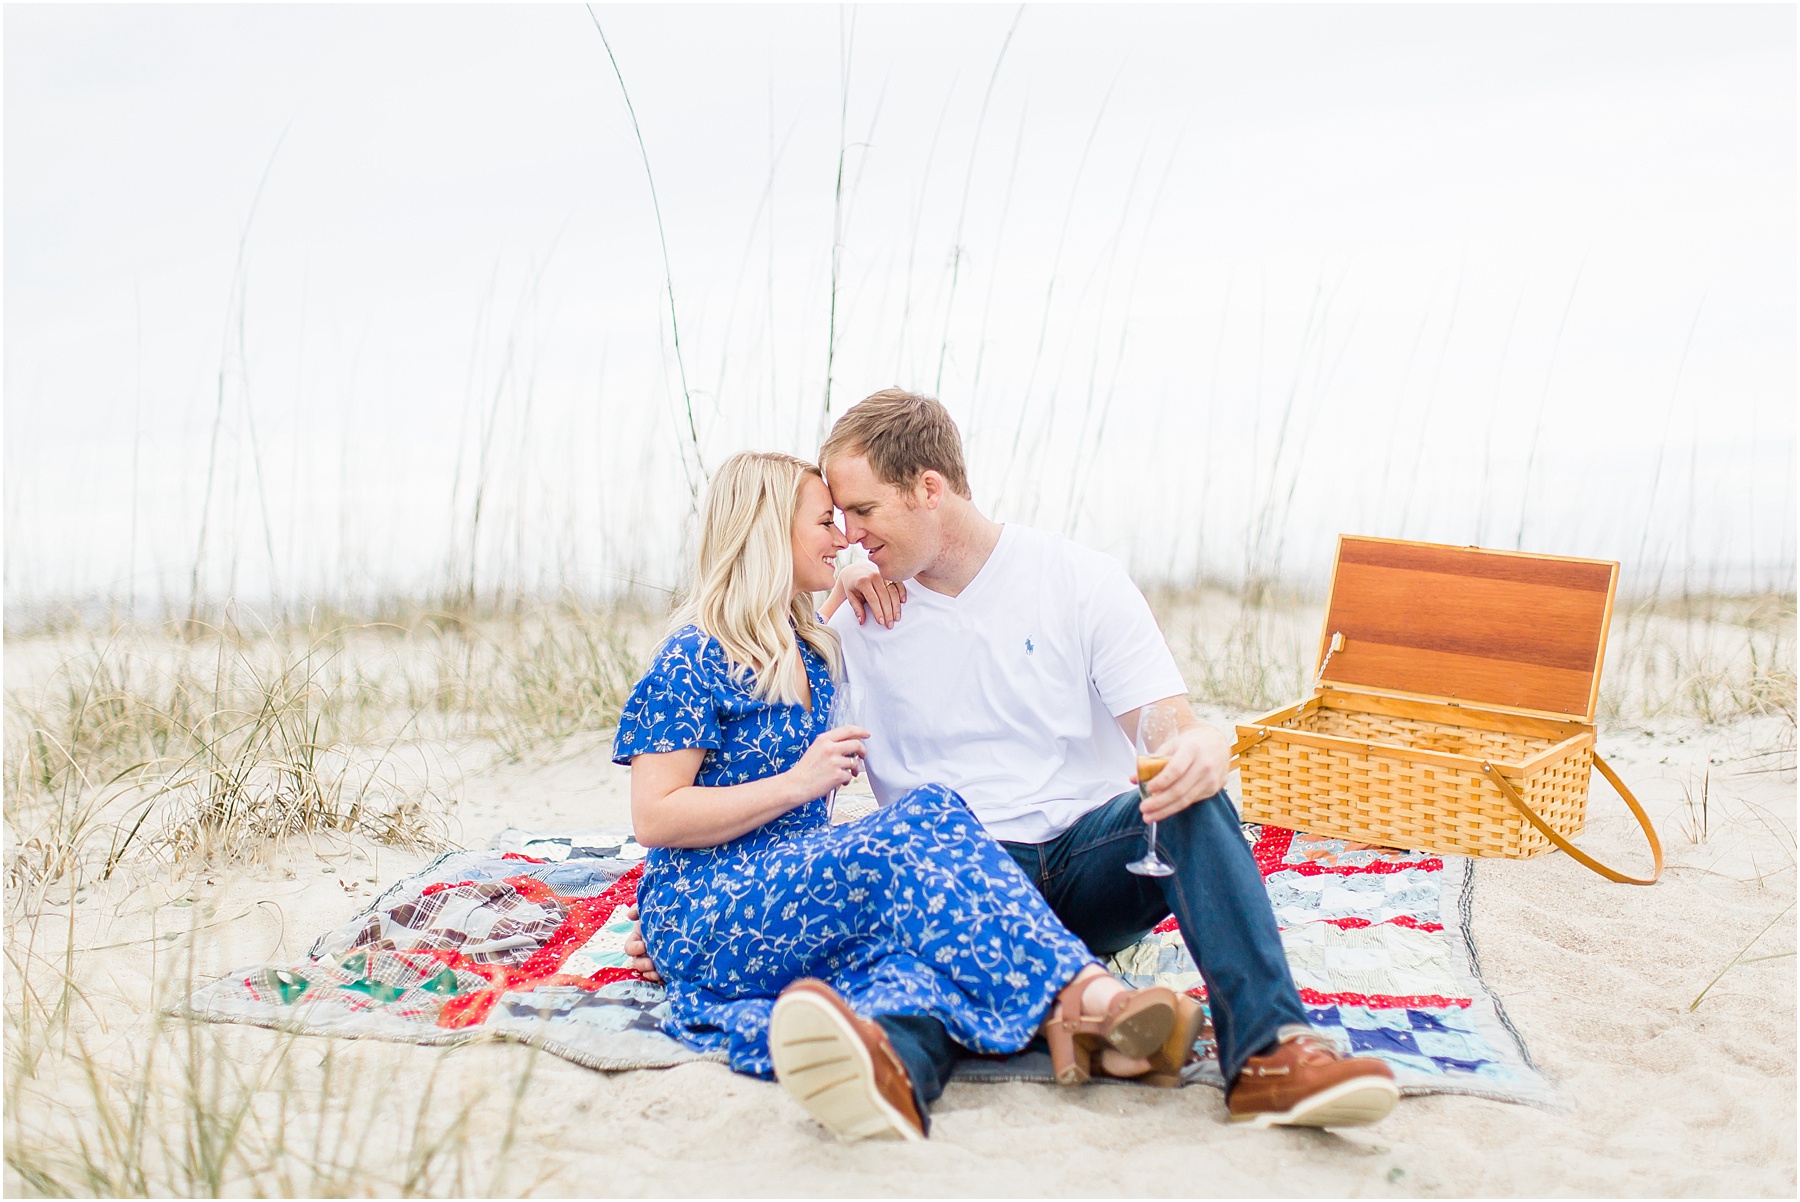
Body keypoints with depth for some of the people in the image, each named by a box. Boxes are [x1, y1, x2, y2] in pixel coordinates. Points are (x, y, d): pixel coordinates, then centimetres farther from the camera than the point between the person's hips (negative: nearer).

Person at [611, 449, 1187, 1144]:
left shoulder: (810, 652, 21)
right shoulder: (694, 659, -5)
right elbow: (653, 819, -11)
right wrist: (798, 783, -14)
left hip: (793, 892, 7)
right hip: (701, 917, -7)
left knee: (916, 946, -31)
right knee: (927, 816, -29)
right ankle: (1075, 992, -45)